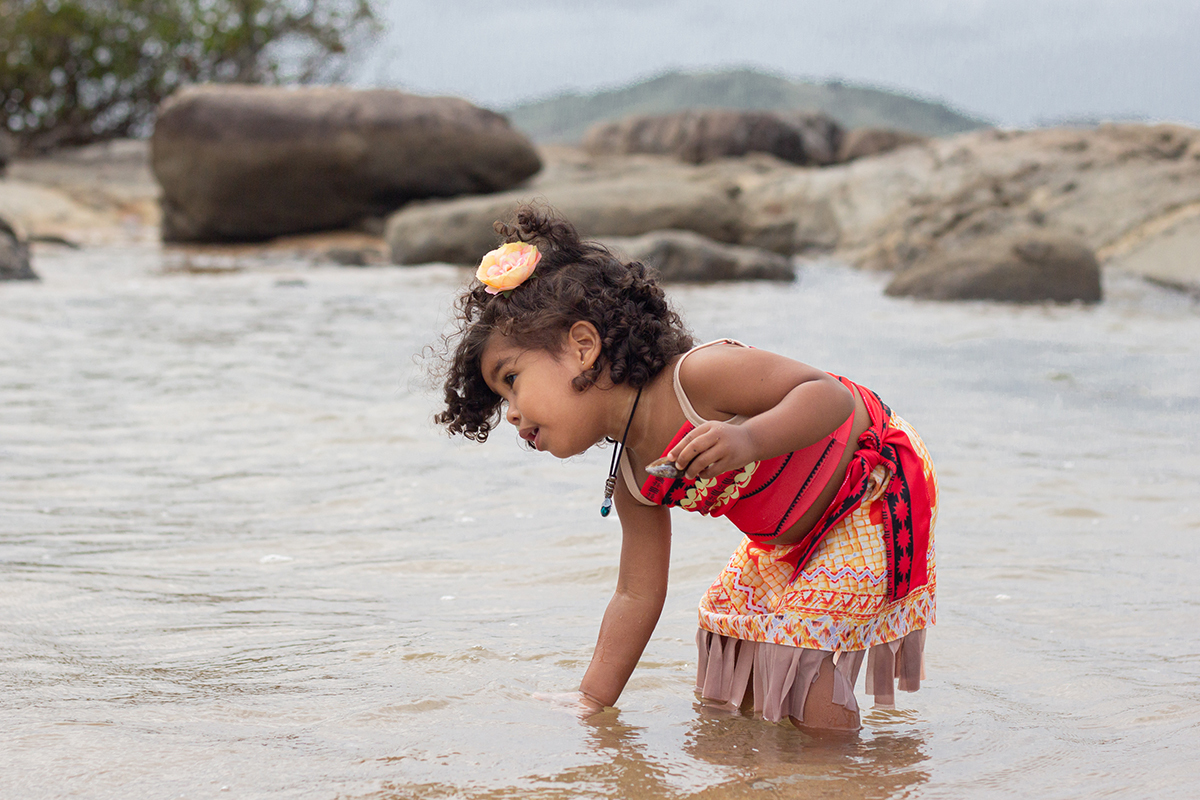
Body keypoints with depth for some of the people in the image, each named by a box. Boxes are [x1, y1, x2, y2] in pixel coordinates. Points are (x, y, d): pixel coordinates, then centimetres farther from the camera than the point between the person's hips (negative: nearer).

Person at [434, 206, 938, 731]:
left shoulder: (699, 374, -32)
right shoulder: (632, 483, -6)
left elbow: (832, 396, -35)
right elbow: (638, 597, -1)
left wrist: (749, 440, -52)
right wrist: (590, 703, -3)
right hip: (794, 539, 9)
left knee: (806, 667, -18)